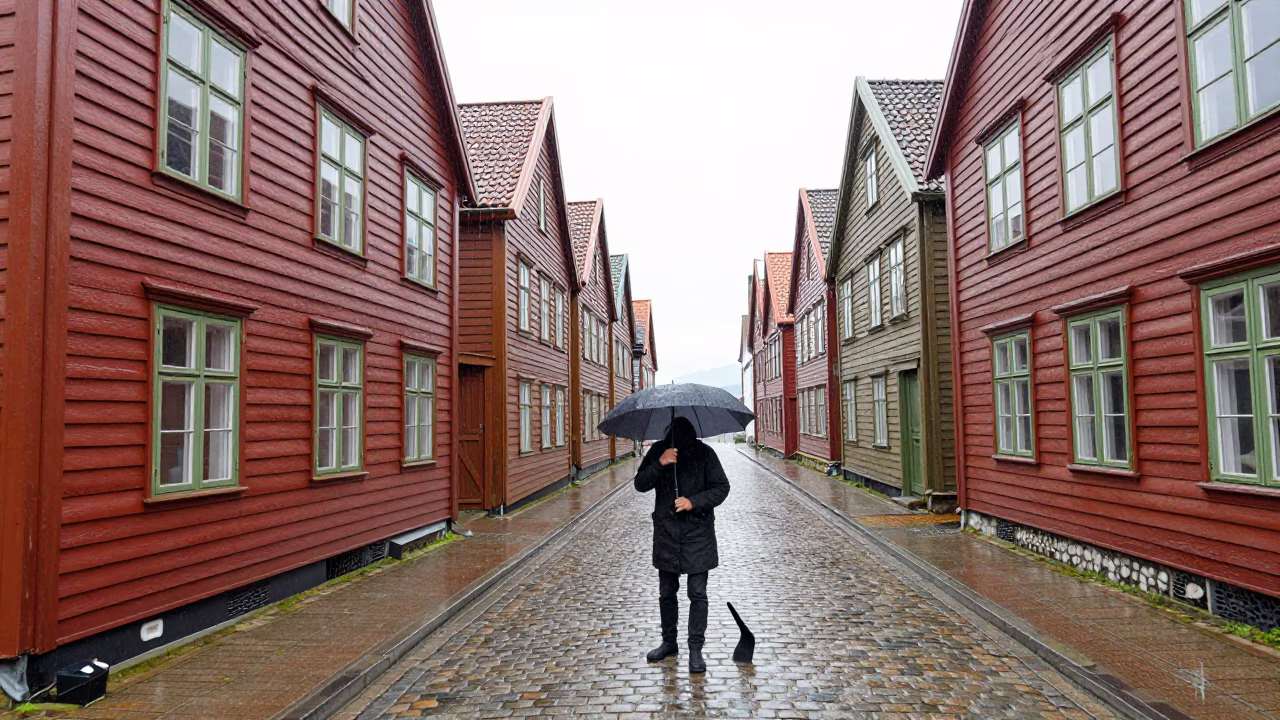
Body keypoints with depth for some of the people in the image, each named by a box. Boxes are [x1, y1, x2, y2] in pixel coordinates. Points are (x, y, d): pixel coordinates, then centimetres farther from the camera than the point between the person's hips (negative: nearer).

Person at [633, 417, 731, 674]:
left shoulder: (704, 453, -8)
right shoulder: (658, 451, -1)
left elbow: (721, 488, -6)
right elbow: (640, 484, -7)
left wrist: (693, 502, -20)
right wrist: (659, 464, -23)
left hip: (697, 532, -3)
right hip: (665, 532, 3)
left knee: (697, 593, 1)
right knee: (666, 592, 15)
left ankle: (695, 649, 11)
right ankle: (669, 642, 32)